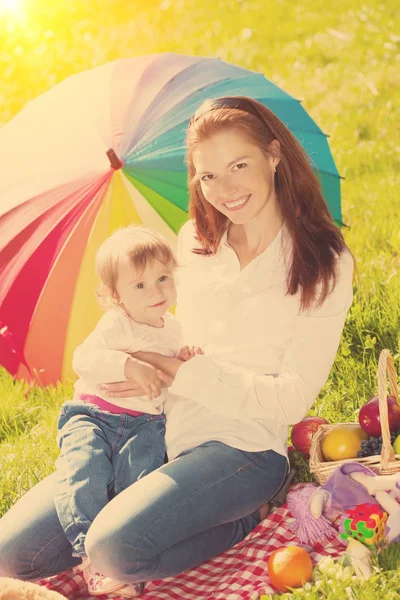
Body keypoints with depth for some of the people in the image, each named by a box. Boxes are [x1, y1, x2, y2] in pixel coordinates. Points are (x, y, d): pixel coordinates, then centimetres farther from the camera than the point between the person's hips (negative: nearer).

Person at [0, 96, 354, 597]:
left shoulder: (324, 264, -5)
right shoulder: (193, 243, 10)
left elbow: (293, 398, -11)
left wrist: (180, 373, -15)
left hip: (244, 445, -5)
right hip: (156, 431, 5)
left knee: (117, 550, -30)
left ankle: (244, 519, -4)